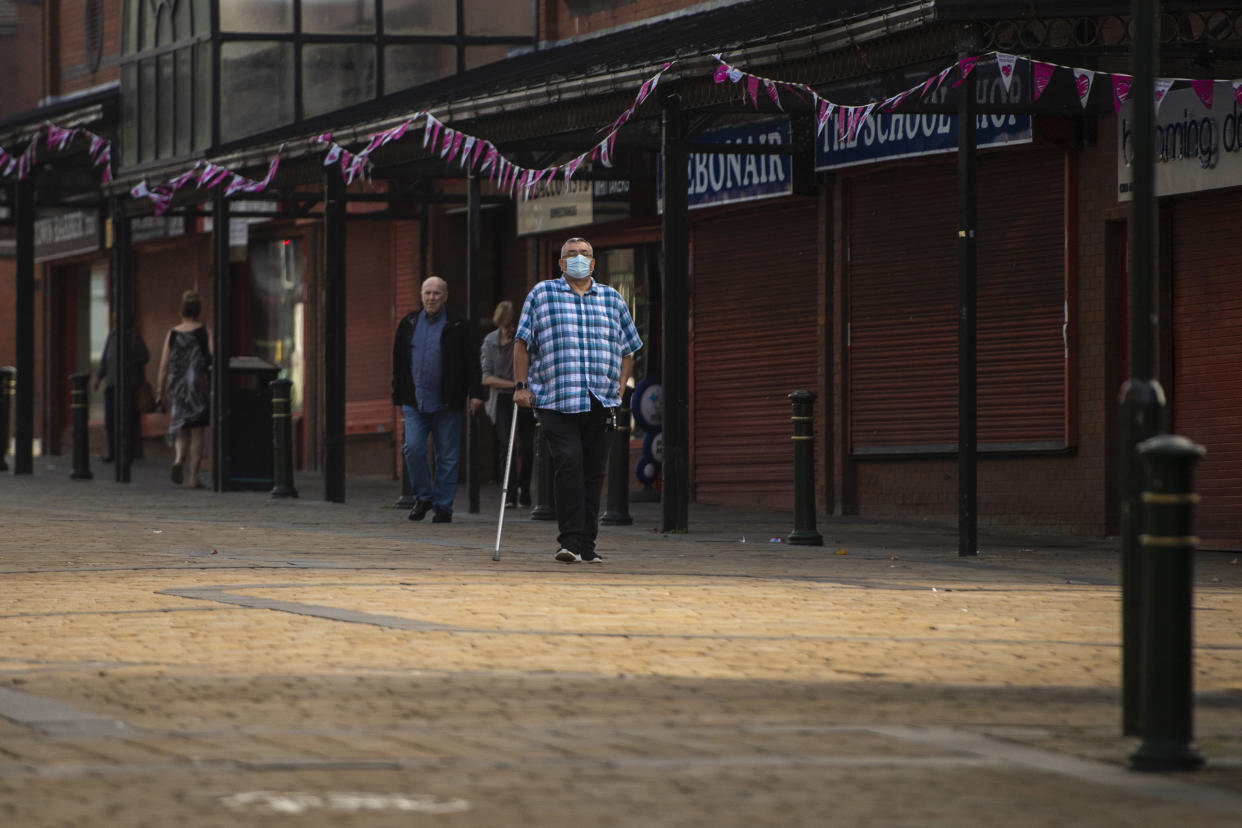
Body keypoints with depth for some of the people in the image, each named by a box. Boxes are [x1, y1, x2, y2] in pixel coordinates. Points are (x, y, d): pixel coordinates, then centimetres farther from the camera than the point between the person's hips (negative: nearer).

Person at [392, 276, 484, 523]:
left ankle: (443, 506, 9)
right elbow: (398, 362, 16)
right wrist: (399, 396, 12)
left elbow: (471, 362, 1)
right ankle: (423, 497, 9)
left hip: (446, 403, -2)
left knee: (447, 456, 1)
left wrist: (475, 393, -7)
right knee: (413, 448, -10)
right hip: (414, 401, 2)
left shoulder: (457, 325, 1)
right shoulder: (409, 323, 10)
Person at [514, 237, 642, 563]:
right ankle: (570, 542, -18)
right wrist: (520, 386, -1)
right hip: (555, 399, -3)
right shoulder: (542, 294, 8)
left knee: (593, 472, 4)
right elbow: (522, 342, 8)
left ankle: (587, 545, 11)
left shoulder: (612, 299, 16)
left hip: (601, 402, 3)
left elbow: (628, 349, 22)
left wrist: (619, 389, 10)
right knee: (569, 463, -18)